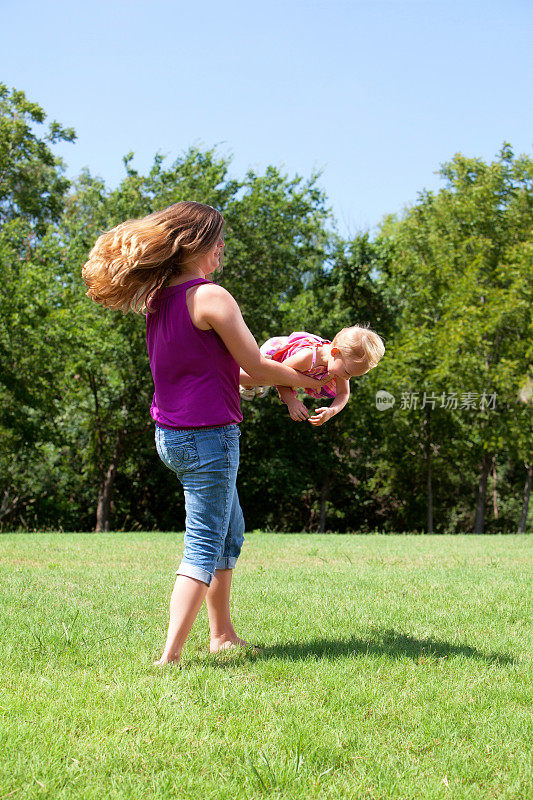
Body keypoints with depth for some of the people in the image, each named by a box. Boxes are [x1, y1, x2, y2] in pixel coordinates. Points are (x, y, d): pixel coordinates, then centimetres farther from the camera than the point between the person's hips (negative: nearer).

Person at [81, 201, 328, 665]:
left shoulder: (159, 298, 8)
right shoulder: (210, 297, -17)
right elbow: (256, 367, -12)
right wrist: (308, 381, 6)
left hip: (170, 434, 9)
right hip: (207, 434, -9)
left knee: (230, 531, 22)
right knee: (205, 547, -5)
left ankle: (222, 635, 30)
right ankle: (171, 656, -10)